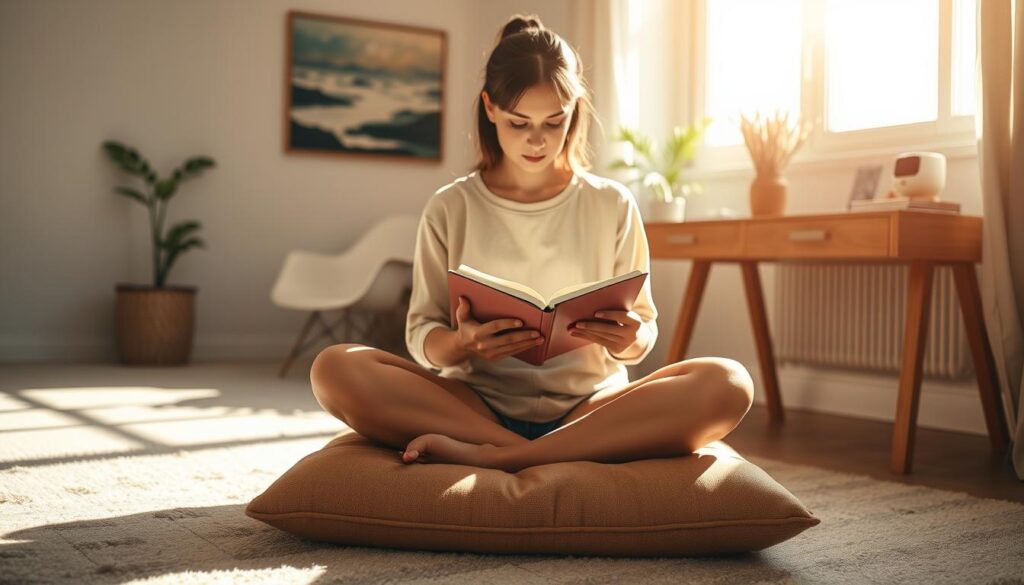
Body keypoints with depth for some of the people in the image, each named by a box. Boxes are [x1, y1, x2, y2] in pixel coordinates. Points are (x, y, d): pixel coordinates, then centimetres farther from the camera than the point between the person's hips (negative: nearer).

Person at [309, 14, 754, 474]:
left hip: (590, 407, 1)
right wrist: (461, 343, -20)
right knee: (333, 368, -25)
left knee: (728, 384, -29)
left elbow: (643, 328, 10)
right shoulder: (449, 209, 7)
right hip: (478, 404, 0)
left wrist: (630, 341, -15)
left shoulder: (613, 205, 8)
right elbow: (422, 335, 5)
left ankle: (488, 455, -30)